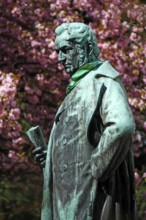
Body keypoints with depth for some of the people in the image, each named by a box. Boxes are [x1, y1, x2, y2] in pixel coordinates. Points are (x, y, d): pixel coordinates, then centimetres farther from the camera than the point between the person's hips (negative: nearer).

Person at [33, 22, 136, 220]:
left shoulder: (101, 82, -12)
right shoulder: (80, 87, 19)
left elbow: (121, 126, -30)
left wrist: (96, 170, -22)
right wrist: (52, 156, 11)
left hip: (88, 196, -10)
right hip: (73, 194, 10)